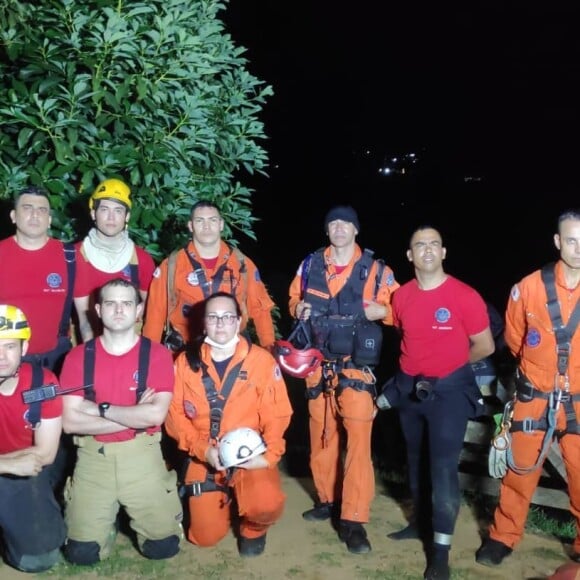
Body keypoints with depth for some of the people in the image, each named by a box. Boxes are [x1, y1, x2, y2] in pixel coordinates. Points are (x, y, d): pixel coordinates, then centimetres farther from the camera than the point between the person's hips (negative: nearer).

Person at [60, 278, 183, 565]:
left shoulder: (157, 354, -3)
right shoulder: (78, 356, -1)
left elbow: (155, 415, -15)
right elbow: (71, 421, -9)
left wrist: (101, 409, -12)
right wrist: (134, 415, -12)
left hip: (142, 454, 0)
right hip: (93, 455, 1)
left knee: (163, 547, -5)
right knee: (81, 552, -6)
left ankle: (130, 511, 27)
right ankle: (109, 517, 26)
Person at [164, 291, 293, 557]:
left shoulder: (262, 360, -6)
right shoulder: (185, 362, -1)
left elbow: (277, 415, -6)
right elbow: (174, 414, -2)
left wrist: (269, 455, -20)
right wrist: (203, 450, -15)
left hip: (250, 456, -2)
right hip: (204, 458, 2)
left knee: (267, 506, -29)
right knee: (205, 537, 1)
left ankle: (253, 529, 9)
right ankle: (225, 499, 34)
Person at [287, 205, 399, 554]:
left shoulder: (376, 269, 0)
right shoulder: (310, 265, 8)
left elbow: (396, 309, 3)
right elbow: (294, 299, 20)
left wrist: (381, 310, -18)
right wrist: (298, 308, -2)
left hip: (355, 365, -3)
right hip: (317, 363, 4)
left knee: (358, 437, -11)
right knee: (322, 434, 13)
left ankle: (354, 520, -6)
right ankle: (328, 500, 30)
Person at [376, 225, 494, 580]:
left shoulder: (465, 296, -15)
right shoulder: (401, 296, -1)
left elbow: (485, 346, -5)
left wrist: (450, 365, 4)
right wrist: (418, 366, 12)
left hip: (449, 389, -5)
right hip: (409, 387, 5)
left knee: (443, 467, -7)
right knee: (416, 459, 17)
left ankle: (441, 550, 1)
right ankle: (421, 522, 36)